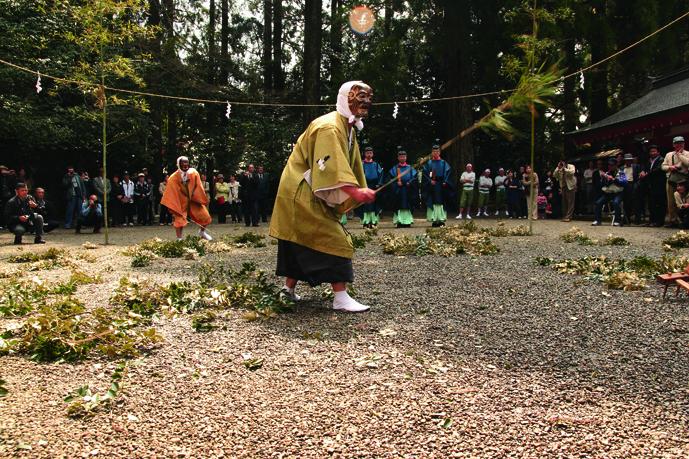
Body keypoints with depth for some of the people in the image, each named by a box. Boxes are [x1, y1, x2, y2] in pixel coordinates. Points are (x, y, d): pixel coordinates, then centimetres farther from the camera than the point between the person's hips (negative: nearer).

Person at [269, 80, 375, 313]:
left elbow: (351, 166, 15)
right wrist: (355, 192, -42)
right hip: (302, 194, -10)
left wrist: (360, 192, 5)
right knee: (336, 241, -12)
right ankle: (341, 298, -8)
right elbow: (332, 166, -34)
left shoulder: (348, 129, 13)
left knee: (300, 242, 18)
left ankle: (289, 288, 31)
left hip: (309, 196, 10)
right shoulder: (329, 127, -20)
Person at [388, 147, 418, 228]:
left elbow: (415, 178, 2)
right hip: (398, 193, -1)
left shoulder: (410, 168, 10)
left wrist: (409, 183, -14)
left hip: (408, 193, 1)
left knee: (408, 207, 1)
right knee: (399, 206, -3)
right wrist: (397, 183, -16)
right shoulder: (394, 169, 8)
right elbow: (391, 179, 0)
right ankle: (399, 221, -2)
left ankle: (407, 221, 4)